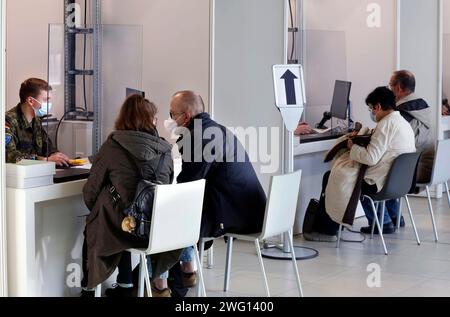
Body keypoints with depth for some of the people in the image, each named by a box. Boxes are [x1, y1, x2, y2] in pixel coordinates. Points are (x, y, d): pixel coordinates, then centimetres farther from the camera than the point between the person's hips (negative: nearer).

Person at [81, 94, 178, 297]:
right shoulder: (164, 149, 2)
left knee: (91, 229, 28)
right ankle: (160, 282, 37)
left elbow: (91, 191, 0)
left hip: (125, 231, -3)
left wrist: (97, 212, 21)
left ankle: (88, 288, 37)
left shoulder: (112, 146, -6)